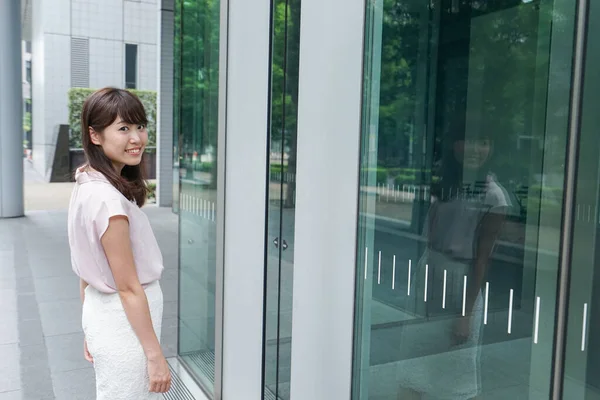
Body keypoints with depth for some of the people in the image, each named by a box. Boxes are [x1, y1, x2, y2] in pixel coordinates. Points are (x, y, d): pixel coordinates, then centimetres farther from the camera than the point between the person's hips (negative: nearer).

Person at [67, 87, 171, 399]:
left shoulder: (87, 185, 3)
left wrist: (92, 329, 18)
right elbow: (129, 287, -21)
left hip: (101, 313, 9)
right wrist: (155, 354, -15)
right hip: (126, 324, -9)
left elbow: (88, 269, 10)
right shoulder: (109, 199, -25)